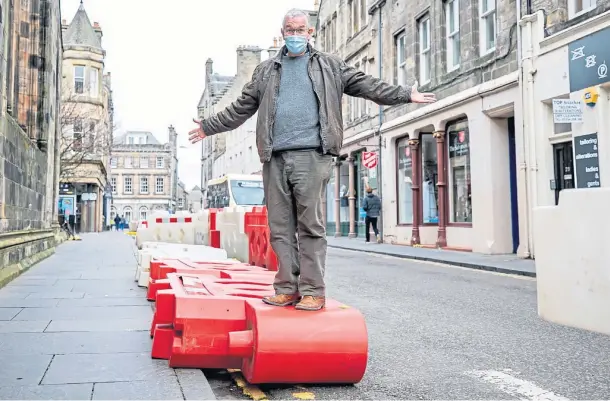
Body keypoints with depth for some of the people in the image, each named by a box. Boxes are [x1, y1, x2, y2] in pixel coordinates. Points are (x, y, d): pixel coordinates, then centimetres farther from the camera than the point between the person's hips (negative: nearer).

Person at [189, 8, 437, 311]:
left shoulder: (330, 66, 14)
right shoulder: (266, 71, 21)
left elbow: (366, 85, 9)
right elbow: (241, 108, 25)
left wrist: (406, 94, 1)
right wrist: (209, 127, 25)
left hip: (311, 155, -3)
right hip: (275, 158, 4)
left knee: (311, 225, -6)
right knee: (280, 227, 3)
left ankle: (313, 291, -2)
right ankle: (287, 288, 10)